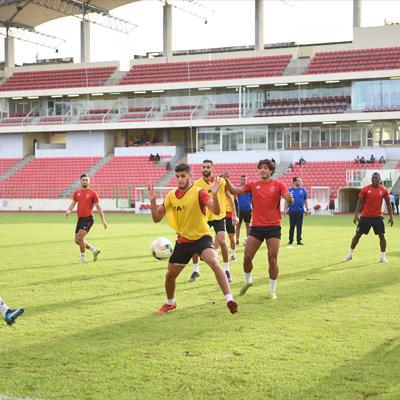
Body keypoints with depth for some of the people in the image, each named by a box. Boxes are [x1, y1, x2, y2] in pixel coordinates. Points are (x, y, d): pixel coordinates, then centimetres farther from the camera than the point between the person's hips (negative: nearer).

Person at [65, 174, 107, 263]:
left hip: (88, 219, -6)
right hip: (80, 219, 6)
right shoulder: (76, 192, 10)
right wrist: (69, 211, -21)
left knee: (80, 237, -19)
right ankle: (94, 250, 26)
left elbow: (98, 207, -1)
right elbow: (73, 203, 2)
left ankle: (83, 256, 0)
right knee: (77, 240, 9)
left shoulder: (92, 193, -3)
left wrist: (103, 220, -3)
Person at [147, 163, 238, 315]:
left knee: (214, 263, -32)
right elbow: (157, 218, 4)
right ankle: (170, 303, 40)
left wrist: (214, 194, -45)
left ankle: (229, 299, -29)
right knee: (170, 275, 12)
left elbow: (216, 210, -28)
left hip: (202, 237, -5)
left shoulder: (199, 193, -15)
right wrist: (152, 201, -12)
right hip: (182, 241, 5)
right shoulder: (171, 196, 1)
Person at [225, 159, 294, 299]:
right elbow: (234, 190, 2)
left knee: (273, 259, -5)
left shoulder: (278, 185, 0)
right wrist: (227, 181, -16)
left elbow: (290, 201, -11)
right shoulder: (253, 185, 7)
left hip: (273, 227, -2)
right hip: (256, 227, 2)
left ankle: (272, 289, 9)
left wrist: (289, 198, -35)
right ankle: (248, 281, 28)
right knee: (247, 257, 0)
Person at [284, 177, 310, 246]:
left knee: (299, 226, 3)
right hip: (292, 211, -1)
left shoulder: (303, 190, 8)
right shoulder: (290, 190, 3)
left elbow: (305, 200, 12)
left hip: (300, 211, 1)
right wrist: (285, 209, -3)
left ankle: (299, 241, 8)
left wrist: (307, 209, 5)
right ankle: (290, 241, 11)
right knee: (292, 226, 3)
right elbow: (287, 200, 4)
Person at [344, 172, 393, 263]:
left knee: (381, 235, -5)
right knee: (357, 234, 5)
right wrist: (356, 215, -9)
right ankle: (350, 254, 19)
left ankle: (383, 256, 6)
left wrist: (391, 216, 0)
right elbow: (360, 202, -2)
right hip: (365, 216, 0)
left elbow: (388, 204, 6)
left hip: (378, 217, 1)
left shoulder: (384, 190, -1)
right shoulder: (365, 189, -5)